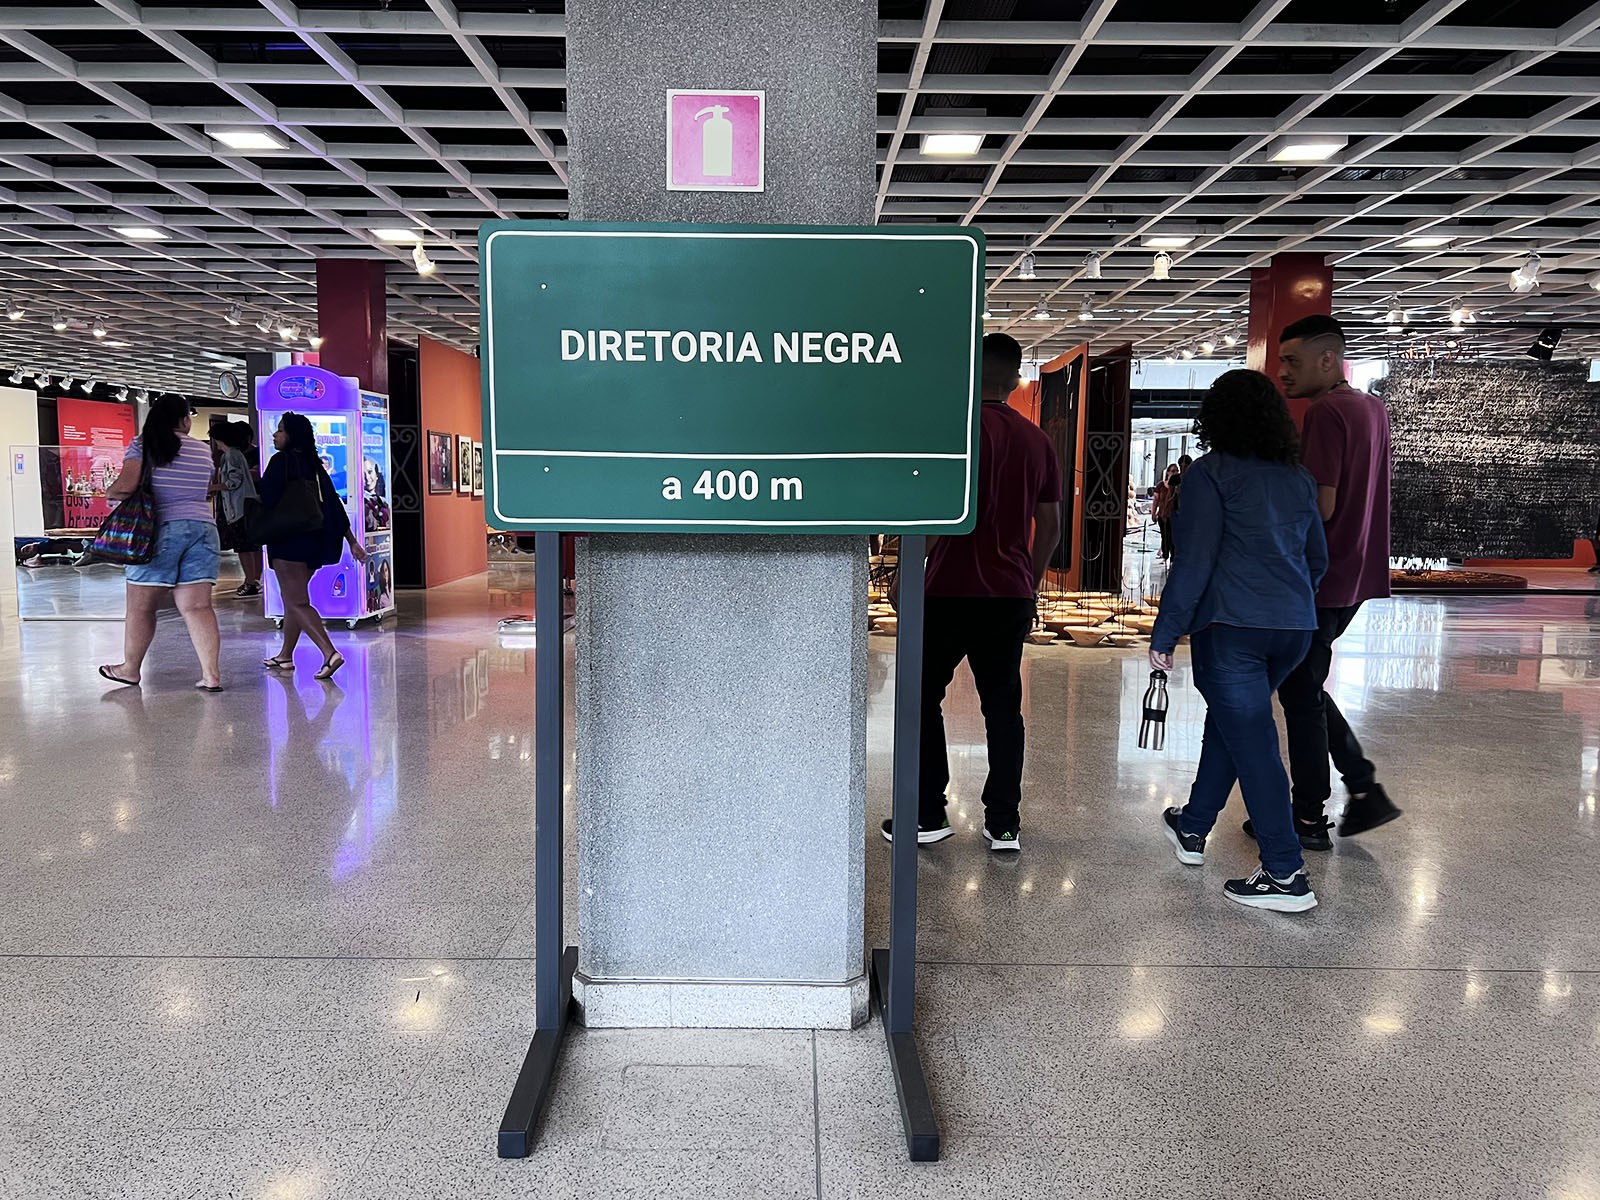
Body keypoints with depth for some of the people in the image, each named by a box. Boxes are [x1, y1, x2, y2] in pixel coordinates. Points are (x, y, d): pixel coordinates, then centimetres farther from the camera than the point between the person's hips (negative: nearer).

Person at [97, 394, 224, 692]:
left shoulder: (144, 445, -3)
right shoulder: (203, 450, 9)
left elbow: (126, 485, -12)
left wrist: (109, 493, 8)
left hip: (159, 531, -4)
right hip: (202, 528, 4)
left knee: (140, 606, 10)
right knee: (198, 607, 0)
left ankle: (131, 669, 23)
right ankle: (211, 674, -6)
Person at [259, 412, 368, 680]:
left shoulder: (281, 461, -9)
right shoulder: (314, 464, 14)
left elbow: (267, 501, -15)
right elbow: (334, 505, 12)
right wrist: (352, 542, 12)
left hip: (289, 542, -8)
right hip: (315, 542, 8)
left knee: (297, 602, -9)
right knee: (293, 599, 18)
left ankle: (330, 653, -24)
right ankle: (285, 657, 27)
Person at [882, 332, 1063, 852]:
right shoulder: (1038, 440, 9)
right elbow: (1050, 524, 12)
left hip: (952, 591, -5)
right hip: (1011, 595, 5)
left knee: (922, 698, 8)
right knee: (1003, 706, 9)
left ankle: (927, 816, 10)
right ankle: (1003, 824, 13)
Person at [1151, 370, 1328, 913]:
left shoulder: (1210, 475, -8)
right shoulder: (1298, 477, 13)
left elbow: (1194, 562, -14)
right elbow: (1318, 557, 20)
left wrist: (1165, 634, -10)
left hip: (1232, 627, -7)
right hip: (1294, 627, 7)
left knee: (1252, 741, -3)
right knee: (1230, 720, 22)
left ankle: (1286, 875, -2)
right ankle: (1193, 827, 36)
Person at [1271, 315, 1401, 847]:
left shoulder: (1326, 413, -16)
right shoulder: (1372, 408, 13)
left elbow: (1319, 508, -21)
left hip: (1318, 581, -9)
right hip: (1353, 577, 9)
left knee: (1300, 695, 2)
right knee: (1307, 688, 19)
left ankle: (1308, 820, 12)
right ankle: (1365, 790, 19)